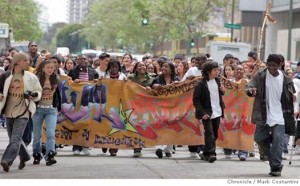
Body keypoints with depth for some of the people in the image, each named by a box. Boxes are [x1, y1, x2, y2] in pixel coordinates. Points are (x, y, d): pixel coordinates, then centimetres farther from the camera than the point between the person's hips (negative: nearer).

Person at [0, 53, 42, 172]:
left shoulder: (31, 77, 2)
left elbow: (38, 92, 10)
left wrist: (34, 95, -12)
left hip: (23, 112, -3)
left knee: (15, 138, -15)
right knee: (14, 138, 14)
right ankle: (24, 157, 35)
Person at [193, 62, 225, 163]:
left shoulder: (217, 81, 8)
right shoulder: (201, 84, -11)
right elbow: (196, 99, -10)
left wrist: (222, 91, -2)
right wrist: (202, 112, -17)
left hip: (217, 112, 6)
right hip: (207, 113, -6)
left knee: (215, 134, 10)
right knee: (209, 133, -14)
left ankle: (206, 153, 21)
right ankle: (211, 153, -15)